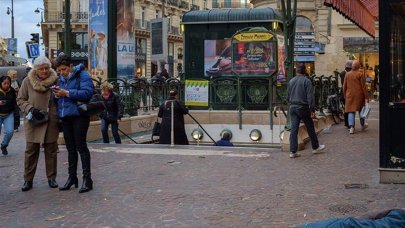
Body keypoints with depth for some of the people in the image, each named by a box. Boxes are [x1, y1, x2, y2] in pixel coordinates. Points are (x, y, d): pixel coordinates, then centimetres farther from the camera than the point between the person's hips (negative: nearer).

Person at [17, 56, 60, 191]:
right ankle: (28, 179, 14)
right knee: (31, 151, 4)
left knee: (51, 151, 8)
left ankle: (51, 178, 20)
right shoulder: (28, 81, -3)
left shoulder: (55, 80, -1)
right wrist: (30, 109, -13)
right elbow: (20, 100, 5)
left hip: (52, 122, 1)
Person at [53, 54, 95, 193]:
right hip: (66, 117, 7)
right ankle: (72, 177, 21)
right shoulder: (61, 79, 16)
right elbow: (60, 97, 21)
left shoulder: (82, 75, -7)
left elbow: (87, 93, -20)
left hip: (79, 115, -7)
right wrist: (57, 94, -4)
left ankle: (87, 179, 0)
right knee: (70, 148, 12)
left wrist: (67, 93, -21)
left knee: (81, 146, -6)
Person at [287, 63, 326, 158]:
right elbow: (310, 97, -13)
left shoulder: (291, 81, 6)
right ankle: (316, 147, 25)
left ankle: (292, 151, 0)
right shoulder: (306, 81, -9)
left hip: (292, 107, 4)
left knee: (294, 129, 3)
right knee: (310, 128, 11)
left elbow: (288, 96, 13)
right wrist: (312, 110, -12)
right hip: (303, 108, -4)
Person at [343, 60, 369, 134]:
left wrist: (345, 95, 19)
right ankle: (363, 125, 31)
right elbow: (363, 86, -8)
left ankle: (351, 127, -11)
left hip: (350, 95, 2)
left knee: (351, 111, 1)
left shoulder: (347, 74, 2)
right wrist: (366, 97, -5)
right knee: (361, 110, 17)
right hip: (359, 95, -2)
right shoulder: (360, 74, -8)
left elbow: (344, 86, 8)